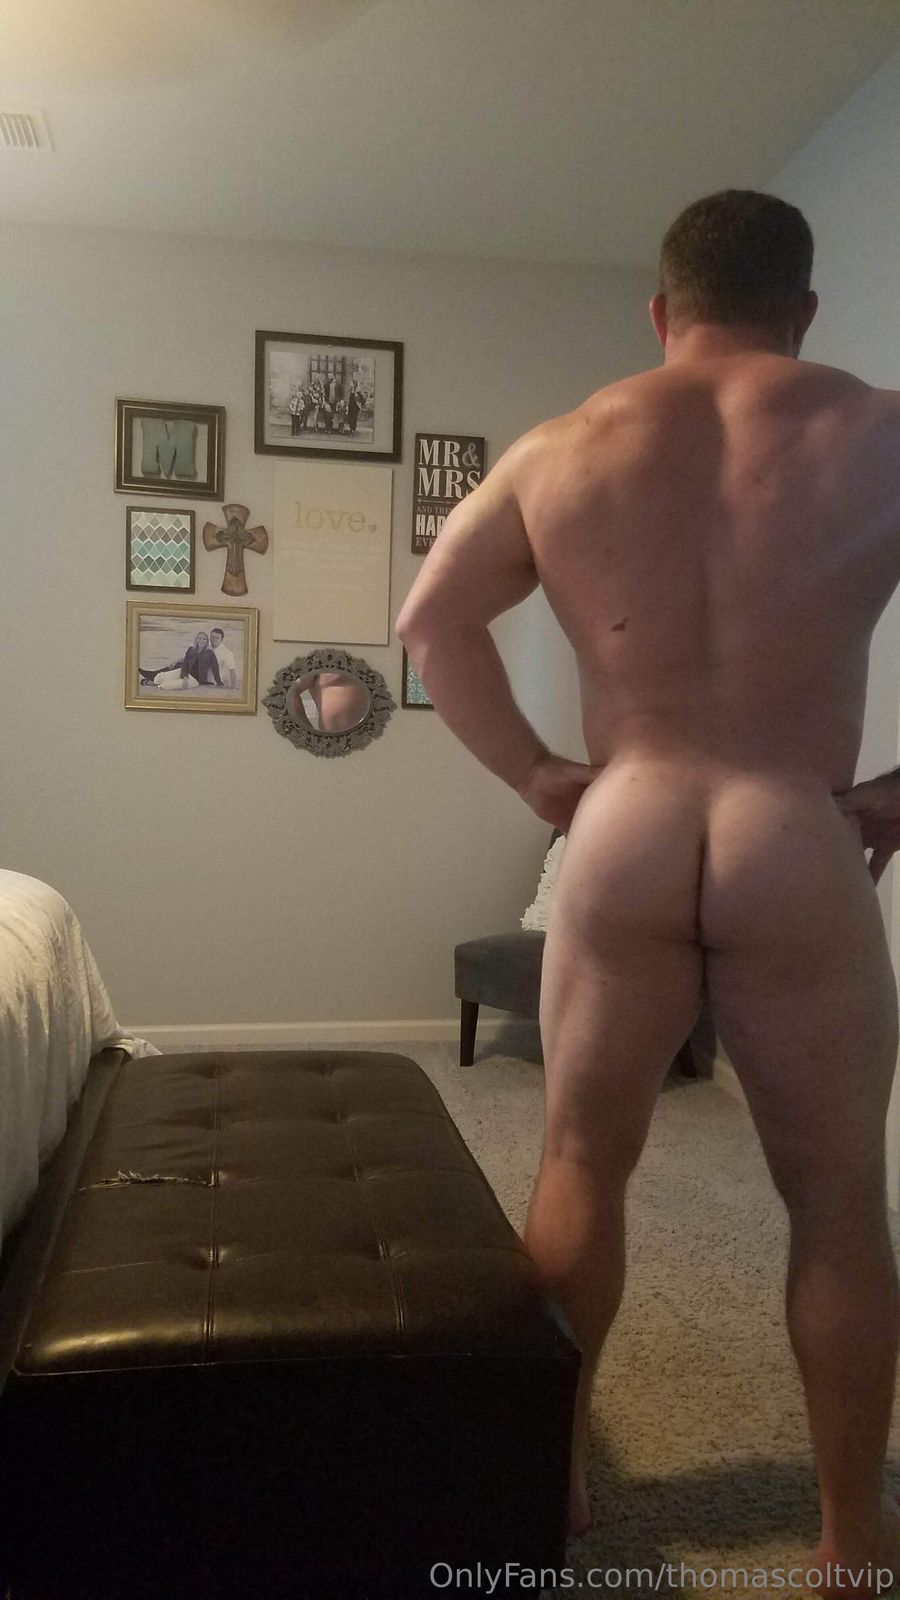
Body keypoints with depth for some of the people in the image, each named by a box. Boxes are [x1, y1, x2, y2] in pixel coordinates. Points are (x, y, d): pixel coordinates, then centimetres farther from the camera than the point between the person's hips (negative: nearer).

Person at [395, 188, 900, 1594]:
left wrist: (531, 773, 9)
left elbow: (429, 619, 6)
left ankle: (556, 1468, 31)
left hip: (623, 834, 2)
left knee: (582, 1165, 17)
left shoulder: (562, 451, 7)